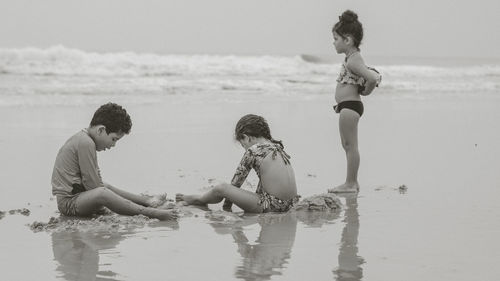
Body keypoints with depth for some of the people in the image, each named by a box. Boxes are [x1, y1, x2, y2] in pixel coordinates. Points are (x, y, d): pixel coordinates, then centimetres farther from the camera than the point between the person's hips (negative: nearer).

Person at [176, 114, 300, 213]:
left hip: (272, 205, -8)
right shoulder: (278, 147, 15)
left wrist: (226, 206, 12)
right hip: (290, 204, 8)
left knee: (220, 189, 5)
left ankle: (199, 200, 34)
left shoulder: (253, 151, -6)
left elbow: (236, 183, 0)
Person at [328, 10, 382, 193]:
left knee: (350, 145, -5)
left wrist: (365, 91, -11)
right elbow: (370, 75, 26)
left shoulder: (353, 60, -18)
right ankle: (352, 183, 22)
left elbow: (373, 78, -30)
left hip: (349, 106, -11)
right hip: (348, 106, 11)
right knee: (347, 145, 15)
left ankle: (350, 183, 0)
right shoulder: (353, 58, 13)